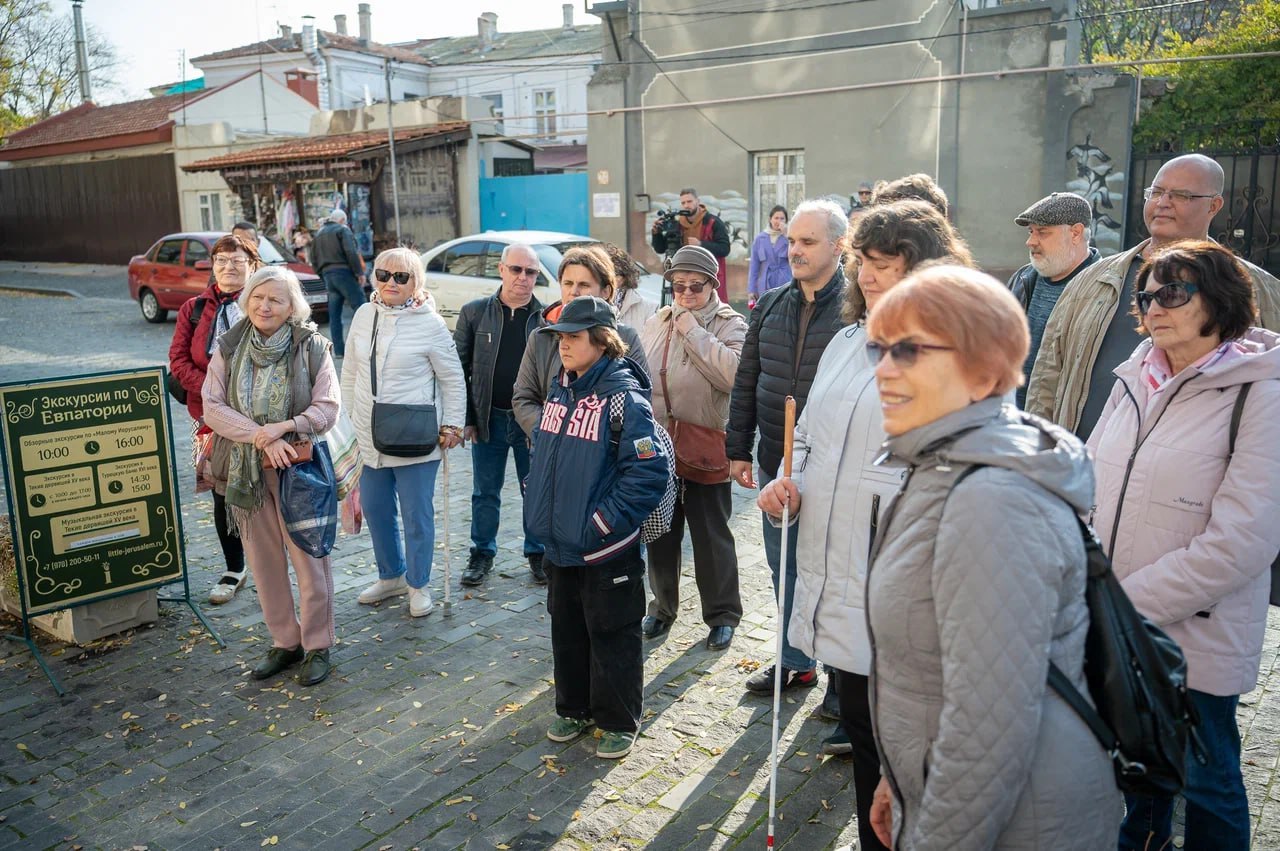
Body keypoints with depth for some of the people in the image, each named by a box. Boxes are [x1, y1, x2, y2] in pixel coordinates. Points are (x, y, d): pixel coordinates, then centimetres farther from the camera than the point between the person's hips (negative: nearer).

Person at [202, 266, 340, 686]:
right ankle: (284, 641, 27)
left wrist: (283, 427, -22)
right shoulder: (229, 347, 3)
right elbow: (213, 406, -3)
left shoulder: (311, 347, -6)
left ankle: (317, 645, 17)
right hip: (245, 469, 3)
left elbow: (327, 408, -7)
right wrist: (260, 438, -16)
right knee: (264, 560, 11)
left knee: (309, 558, 1)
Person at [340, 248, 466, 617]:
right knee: (375, 509, 16)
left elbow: (453, 380, -3)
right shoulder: (364, 315, 5)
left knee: (416, 514, 4)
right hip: (369, 438, 5)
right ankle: (391, 576, 36)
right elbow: (350, 372, 14)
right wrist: (349, 417, 13)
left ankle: (418, 584, 22)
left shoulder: (430, 324, -9)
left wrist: (453, 425, -6)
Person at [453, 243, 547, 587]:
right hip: (488, 419, 1)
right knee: (485, 493, 14)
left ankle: (538, 553, 28)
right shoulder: (475, 312, -1)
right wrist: (465, 418, -3)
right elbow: (460, 368, 2)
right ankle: (482, 553, 30)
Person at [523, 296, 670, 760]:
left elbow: (649, 474, -21)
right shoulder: (560, 391, 6)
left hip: (607, 550, -7)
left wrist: (602, 524, -19)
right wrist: (540, 510, 10)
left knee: (611, 634, 7)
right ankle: (575, 709, 38)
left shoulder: (624, 398, -17)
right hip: (559, 544, 7)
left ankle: (618, 722, 25)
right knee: (567, 629, 19)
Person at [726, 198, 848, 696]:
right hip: (775, 467, 6)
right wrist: (738, 449, 10)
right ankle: (795, 663, 35)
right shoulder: (770, 306, 8)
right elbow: (746, 382, 11)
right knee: (785, 568, 17)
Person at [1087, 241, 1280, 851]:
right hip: (1115, 634, 5)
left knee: (1205, 782, 14)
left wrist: (1126, 606, -18)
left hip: (1197, 639, -5)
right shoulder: (1135, 379, 4)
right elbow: (1091, 486, 7)